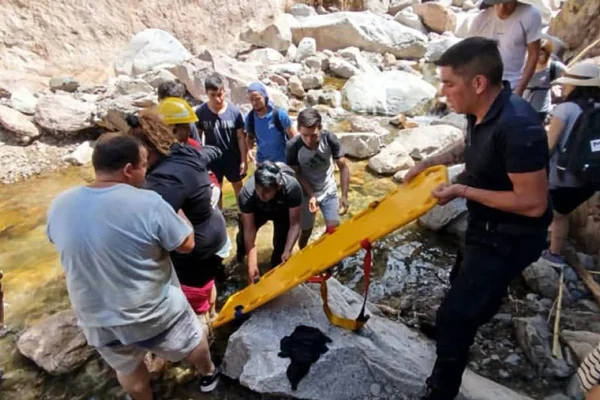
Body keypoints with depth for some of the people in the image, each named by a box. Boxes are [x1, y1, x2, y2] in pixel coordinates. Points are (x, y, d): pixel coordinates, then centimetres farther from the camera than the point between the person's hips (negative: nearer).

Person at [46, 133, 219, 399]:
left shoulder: (59, 205, -10)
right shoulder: (148, 203, -26)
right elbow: (186, 245, -16)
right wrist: (178, 215, 2)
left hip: (97, 318, 4)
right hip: (154, 310, -3)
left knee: (128, 369, 29)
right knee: (192, 339, 27)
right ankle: (208, 374, 52)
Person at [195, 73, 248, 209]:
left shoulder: (234, 111, -16)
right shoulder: (200, 112, -15)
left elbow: (241, 137, -9)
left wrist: (244, 160, -8)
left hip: (233, 157, 0)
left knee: (238, 186, 18)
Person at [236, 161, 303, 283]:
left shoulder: (292, 187, -41)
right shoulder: (246, 193, -39)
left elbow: (295, 224, -31)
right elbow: (249, 230, -33)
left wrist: (287, 252, -41)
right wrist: (252, 264, -35)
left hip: (283, 211, -1)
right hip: (258, 210, 1)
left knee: (281, 245, -12)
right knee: (243, 237, -8)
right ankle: (239, 257, 29)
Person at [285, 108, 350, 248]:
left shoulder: (330, 139, -24)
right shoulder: (293, 146, -26)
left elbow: (343, 167, -17)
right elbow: (296, 174, -14)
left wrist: (344, 196, -23)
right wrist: (311, 195, -25)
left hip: (329, 191, 1)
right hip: (306, 193, -1)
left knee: (334, 228, 0)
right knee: (306, 231, 9)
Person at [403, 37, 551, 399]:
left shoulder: (517, 127, -33)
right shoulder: (483, 111, -7)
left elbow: (533, 203, -30)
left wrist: (462, 191, -25)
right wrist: (430, 162, 2)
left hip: (510, 237, -9)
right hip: (487, 225, 9)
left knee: (453, 317, -6)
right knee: (463, 281, 33)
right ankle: (474, 317, 65)